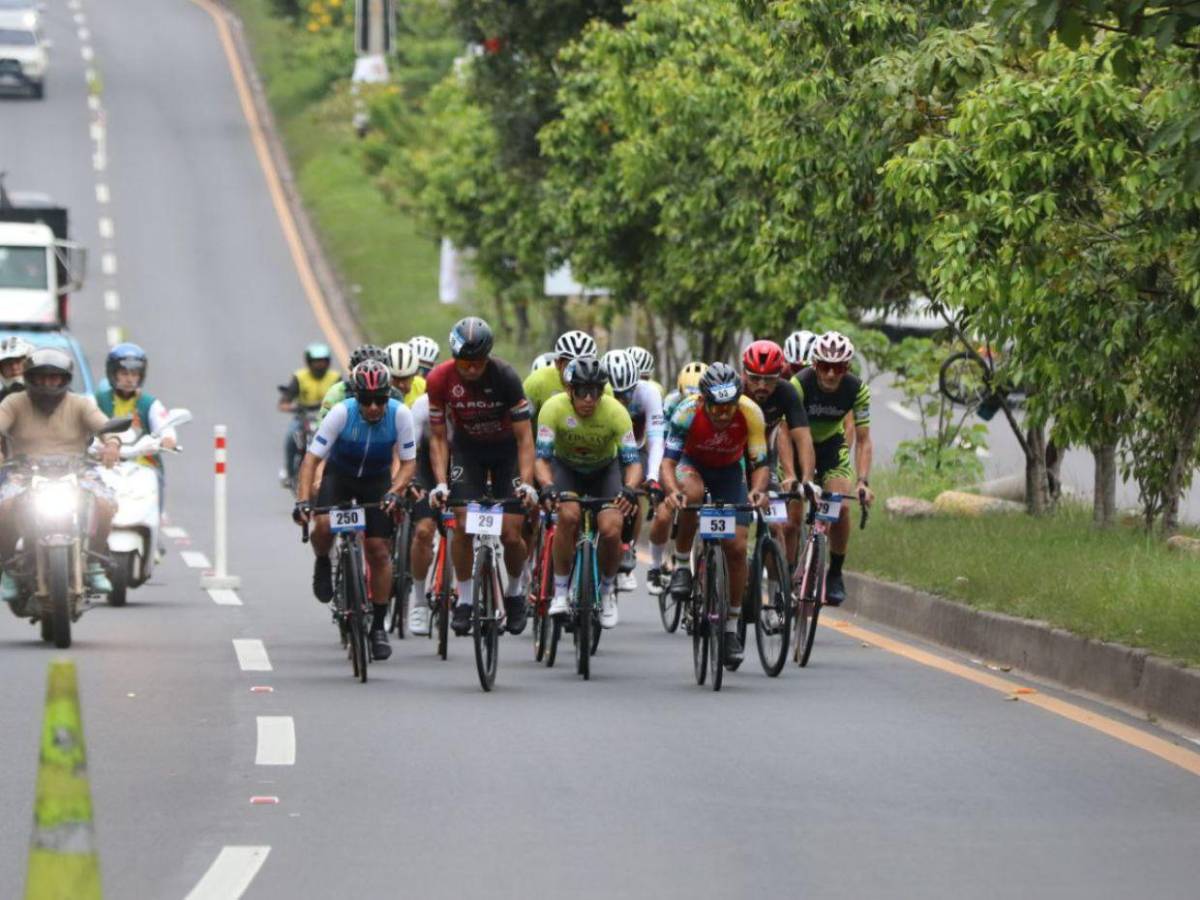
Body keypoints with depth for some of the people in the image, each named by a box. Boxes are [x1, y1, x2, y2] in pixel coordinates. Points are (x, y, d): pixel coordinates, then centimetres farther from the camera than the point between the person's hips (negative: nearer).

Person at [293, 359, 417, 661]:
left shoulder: (400, 415, -24)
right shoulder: (342, 413, -28)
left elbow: (408, 462, -15)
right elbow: (312, 458, -26)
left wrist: (394, 492, -34)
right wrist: (302, 500, -38)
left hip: (377, 480, 1)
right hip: (339, 474, -1)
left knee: (379, 552, -6)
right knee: (324, 525, -30)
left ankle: (379, 626, 7)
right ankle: (322, 563, 6)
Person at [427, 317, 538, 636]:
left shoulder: (505, 377, -27)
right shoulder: (440, 379, -21)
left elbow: (524, 436, -23)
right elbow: (438, 437, -13)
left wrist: (526, 483, -33)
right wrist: (440, 483, -25)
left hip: (506, 449, -1)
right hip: (467, 449, 1)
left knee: (511, 534, -9)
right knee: (463, 525, -16)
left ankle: (515, 591, 19)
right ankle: (464, 600, -2)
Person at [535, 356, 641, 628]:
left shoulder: (616, 412, -28)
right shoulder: (554, 408, -28)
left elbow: (633, 461, -29)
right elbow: (541, 457, -30)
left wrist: (630, 489, -50)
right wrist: (547, 487, -50)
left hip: (605, 469, 0)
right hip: (565, 466, 0)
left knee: (611, 529, -22)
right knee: (568, 514, -31)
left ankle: (607, 590, 8)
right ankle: (560, 592, -17)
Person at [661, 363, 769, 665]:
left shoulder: (750, 413, -30)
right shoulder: (688, 412, -33)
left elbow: (760, 464, -26)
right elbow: (668, 461, -36)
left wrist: (758, 490, -48)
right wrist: (671, 490, -57)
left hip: (729, 470, 1)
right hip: (692, 463, -1)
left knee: (736, 547, -9)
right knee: (691, 493, -38)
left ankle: (731, 628, 5)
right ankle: (682, 566, -17)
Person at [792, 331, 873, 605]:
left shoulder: (857, 389, -24)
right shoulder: (800, 385, -30)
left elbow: (863, 439, -20)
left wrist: (863, 481, -32)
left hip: (832, 443, 1)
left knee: (840, 507, -19)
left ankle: (835, 574, -2)